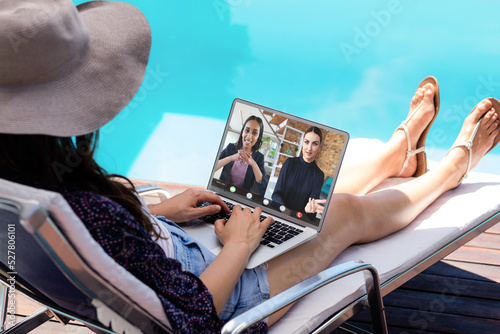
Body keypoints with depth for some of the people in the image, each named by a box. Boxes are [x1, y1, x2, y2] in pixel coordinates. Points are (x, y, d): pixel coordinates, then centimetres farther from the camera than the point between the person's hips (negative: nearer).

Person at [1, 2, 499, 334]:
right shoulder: (90, 211, -43)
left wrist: (157, 212, 5)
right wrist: (240, 244, -16)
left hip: (171, 264, 7)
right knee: (350, 212, 11)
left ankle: (397, 155, 54)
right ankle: (450, 169, 41)